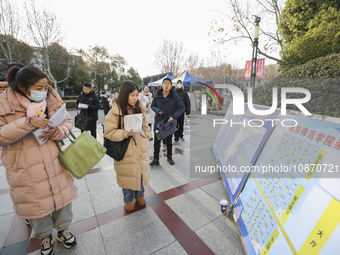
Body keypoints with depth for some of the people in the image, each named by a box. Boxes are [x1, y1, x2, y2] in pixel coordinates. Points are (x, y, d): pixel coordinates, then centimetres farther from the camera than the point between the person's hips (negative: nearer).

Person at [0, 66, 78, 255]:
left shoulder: (52, 99, -2)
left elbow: (68, 121, 2)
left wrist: (57, 131, -19)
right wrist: (28, 122, -28)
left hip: (55, 161, 2)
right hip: (26, 168, -2)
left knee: (62, 195, 15)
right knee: (36, 202, 15)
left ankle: (63, 228, 43)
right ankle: (45, 236, 44)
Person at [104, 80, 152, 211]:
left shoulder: (138, 108, 3)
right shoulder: (116, 111, -12)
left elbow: (145, 125, 14)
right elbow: (108, 132, -11)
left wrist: (147, 137, 4)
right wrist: (125, 133, -24)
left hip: (141, 148, 4)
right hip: (126, 151, -4)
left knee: (141, 172, 17)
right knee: (128, 174, 11)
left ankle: (139, 194, 44)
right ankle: (128, 199, 38)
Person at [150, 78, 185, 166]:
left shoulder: (174, 96, -9)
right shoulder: (157, 95, -4)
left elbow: (182, 107, -7)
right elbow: (152, 106, 7)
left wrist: (173, 116, -20)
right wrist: (158, 111, -15)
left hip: (169, 122, -1)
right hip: (158, 121, 1)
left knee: (169, 141, 14)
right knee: (156, 141, 4)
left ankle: (169, 157, 32)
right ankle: (156, 159, 17)